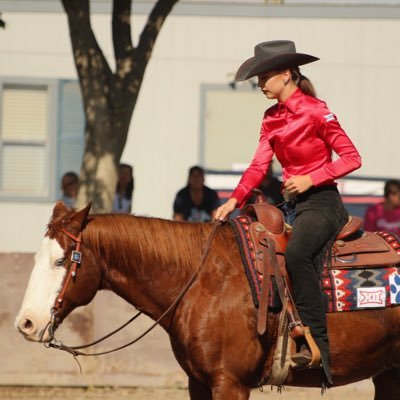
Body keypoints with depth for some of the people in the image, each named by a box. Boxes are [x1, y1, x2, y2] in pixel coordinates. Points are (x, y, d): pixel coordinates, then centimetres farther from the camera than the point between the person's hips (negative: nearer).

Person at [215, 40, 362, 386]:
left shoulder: (315, 111, -10)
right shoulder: (272, 118, 11)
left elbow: (351, 158, -11)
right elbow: (259, 166, 4)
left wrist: (310, 179, -19)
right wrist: (235, 200, -11)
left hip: (321, 200, -9)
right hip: (291, 203, 9)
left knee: (296, 254, -34)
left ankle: (317, 343, -32)